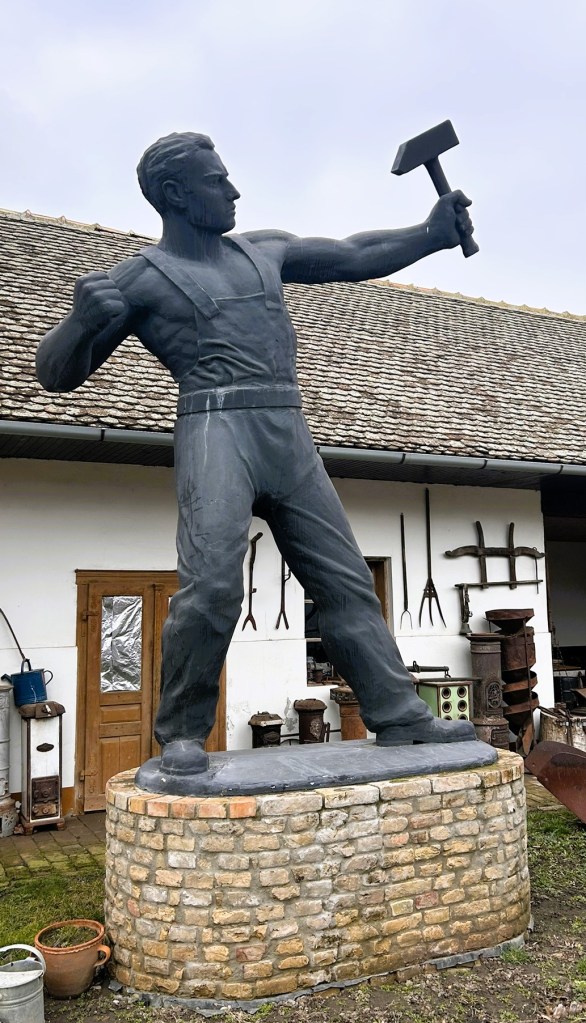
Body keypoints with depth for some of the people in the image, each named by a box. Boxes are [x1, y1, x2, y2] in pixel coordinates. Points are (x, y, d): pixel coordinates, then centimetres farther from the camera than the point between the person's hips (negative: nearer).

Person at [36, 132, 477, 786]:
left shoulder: (265, 252, 22)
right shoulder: (141, 278, 7)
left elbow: (353, 257, 28)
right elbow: (55, 373, 5)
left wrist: (430, 235, 16)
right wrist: (84, 320, -17)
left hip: (290, 435, 6)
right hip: (217, 427, -5)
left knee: (345, 579, 3)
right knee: (212, 585, -20)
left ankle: (399, 717, 10)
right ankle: (182, 733, -2)